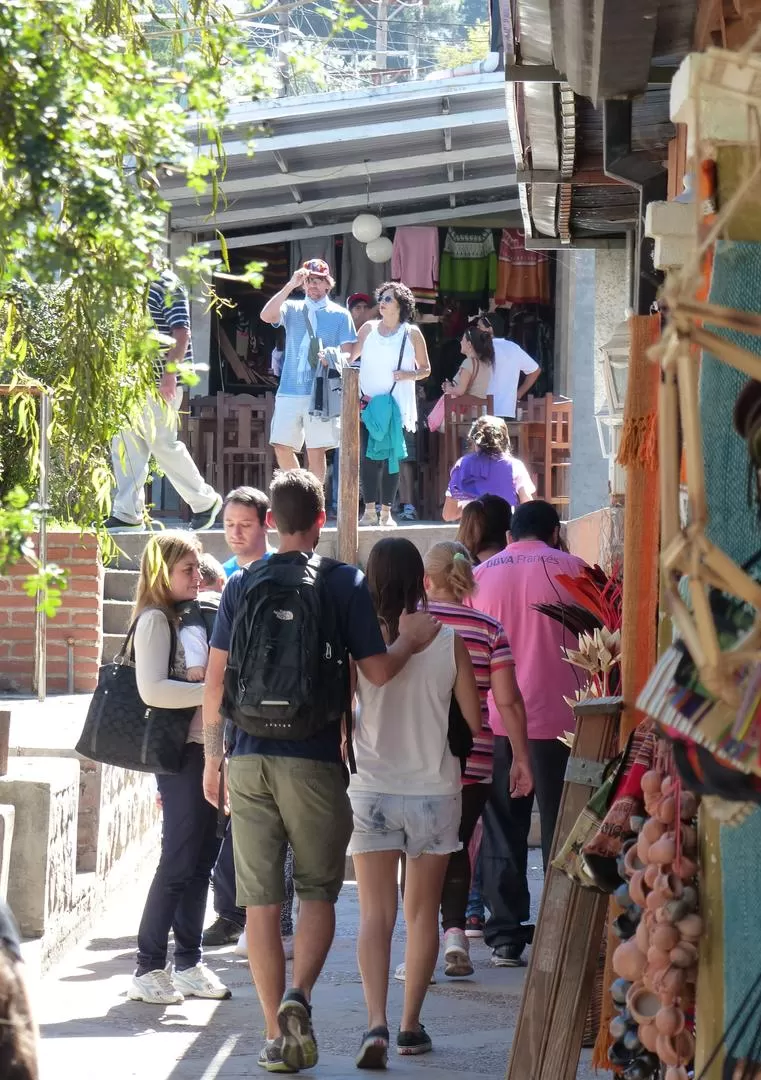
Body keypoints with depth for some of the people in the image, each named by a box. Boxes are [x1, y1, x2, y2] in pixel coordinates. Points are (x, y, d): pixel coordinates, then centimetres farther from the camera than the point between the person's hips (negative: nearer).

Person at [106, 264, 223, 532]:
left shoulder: (167, 286, -10)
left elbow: (181, 333, -17)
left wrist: (170, 370, -25)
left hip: (159, 382, -9)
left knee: (162, 443, -6)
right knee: (124, 443, 4)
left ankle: (204, 500, 10)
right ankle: (128, 514, 8)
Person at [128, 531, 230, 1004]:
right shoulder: (155, 620, -8)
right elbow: (152, 689, -19)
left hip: (211, 748, 8)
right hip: (181, 752, -8)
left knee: (202, 859, 9)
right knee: (179, 862, -7)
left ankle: (189, 964, 16)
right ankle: (149, 969, -2)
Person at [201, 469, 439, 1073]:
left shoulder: (242, 587, 5)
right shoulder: (345, 583, -2)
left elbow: (216, 678, 3)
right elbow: (376, 671, -3)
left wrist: (213, 756, 12)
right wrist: (411, 641, 17)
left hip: (249, 759, 2)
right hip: (313, 761, -2)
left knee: (260, 903, 6)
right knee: (318, 892, 10)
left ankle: (277, 1036, 6)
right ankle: (299, 997, -14)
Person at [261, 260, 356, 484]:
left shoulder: (340, 314, 8)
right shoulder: (292, 309, 13)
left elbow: (347, 353, 4)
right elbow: (266, 316, -7)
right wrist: (290, 286, -10)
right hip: (289, 391, 2)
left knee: (316, 450, -4)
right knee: (282, 447, -1)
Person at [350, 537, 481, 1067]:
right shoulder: (448, 641, -6)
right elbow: (474, 720, 1)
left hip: (373, 790, -1)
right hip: (434, 790, 1)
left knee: (375, 916, -2)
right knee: (423, 913, 15)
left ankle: (377, 1024, -19)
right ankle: (411, 1025, 19)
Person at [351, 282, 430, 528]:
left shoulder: (411, 333, 5)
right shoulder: (369, 328, 11)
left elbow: (426, 369, 9)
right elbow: (350, 356, 16)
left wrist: (409, 375, -10)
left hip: (395, 404, -2)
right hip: (368, 401, 2)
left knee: (390, 456, -2)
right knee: (368, 456, -4)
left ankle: (387, 512, 2)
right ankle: (370, 511, -1)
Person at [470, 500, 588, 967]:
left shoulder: (480, 575, 9)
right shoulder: (570, 568, 0)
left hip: (494, 719, 2)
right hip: (556, 715, -2)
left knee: (502, 831, 7)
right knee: (559, 828, 3)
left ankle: (506, 935, 5)